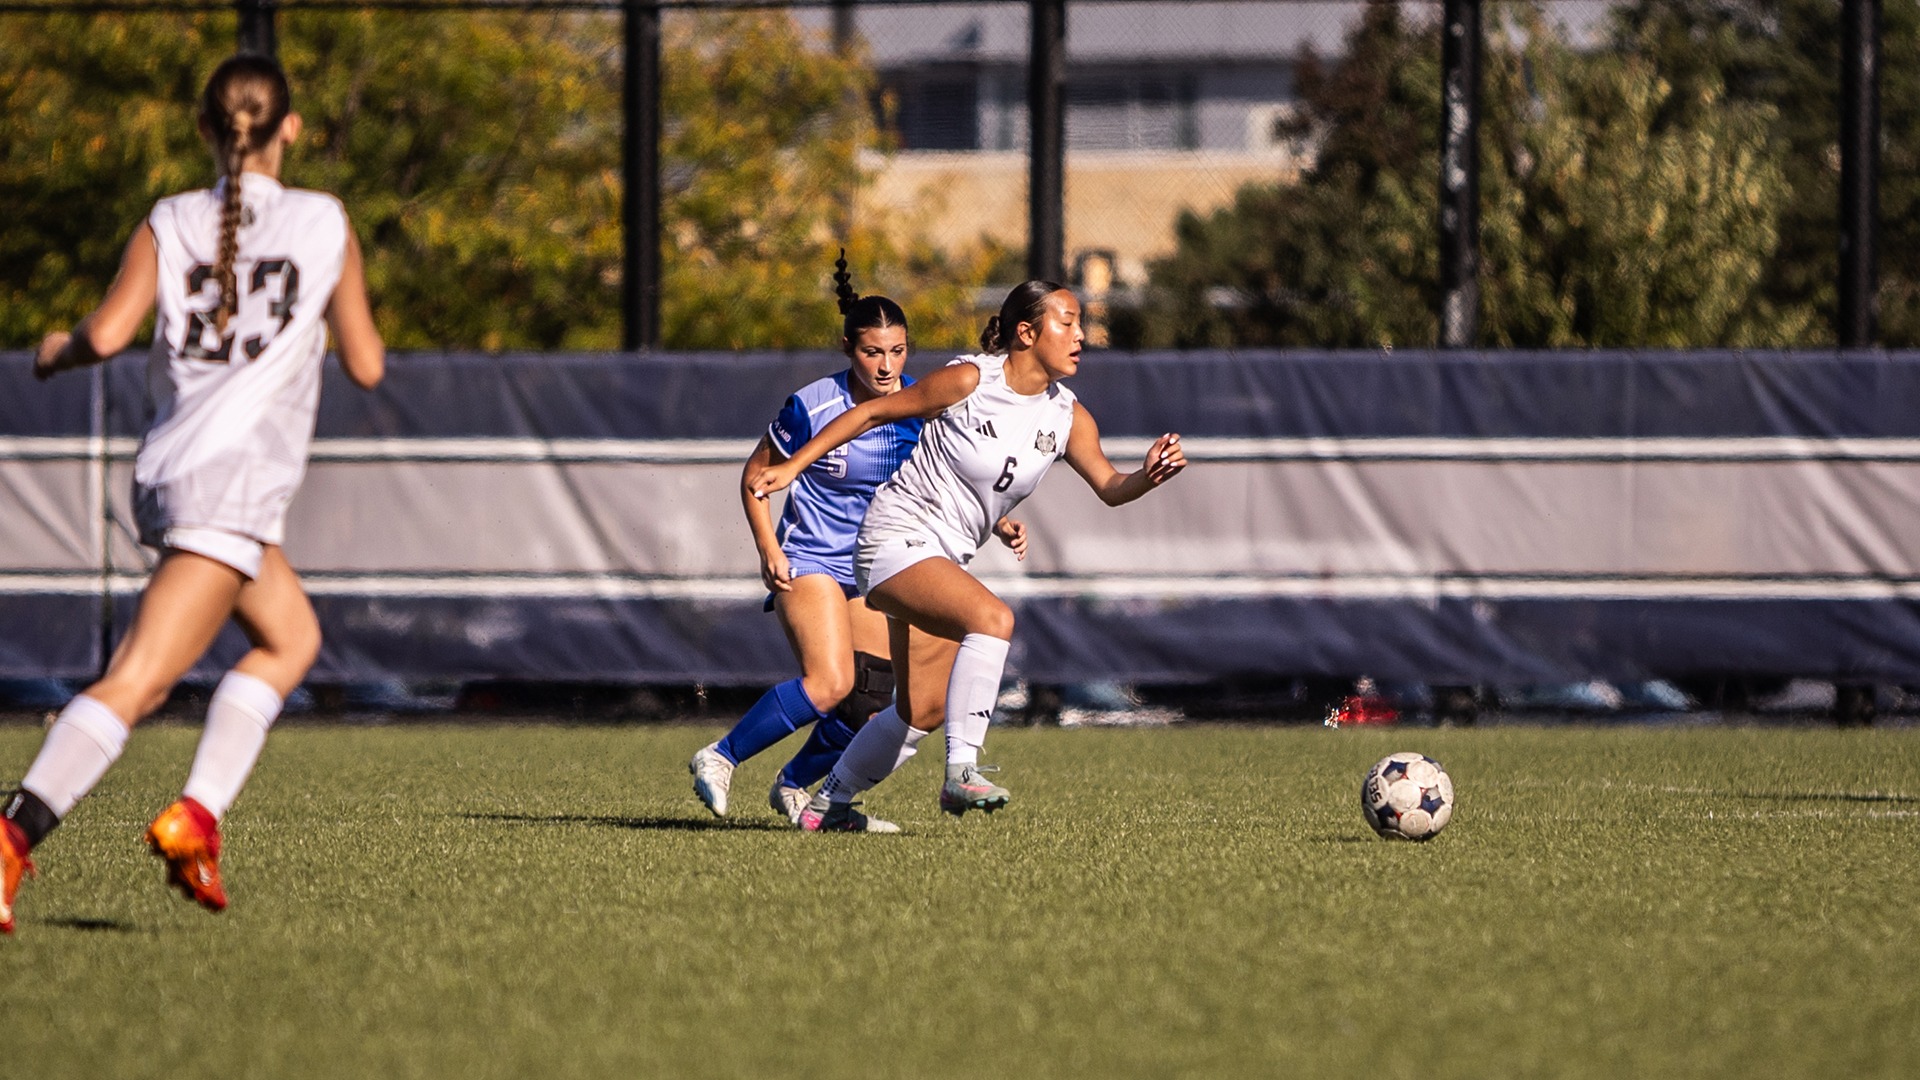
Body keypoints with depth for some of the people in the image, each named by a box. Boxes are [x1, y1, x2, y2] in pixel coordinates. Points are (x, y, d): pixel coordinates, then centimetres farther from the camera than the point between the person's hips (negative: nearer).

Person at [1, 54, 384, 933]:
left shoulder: (168, 225, 11)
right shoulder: (323, 224, 6)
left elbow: (106, 334, -4)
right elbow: (365, 365, 8)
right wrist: (369, 334, 30)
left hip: (167, 467, 6)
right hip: (235, 475, -6)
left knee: (291, 638, 23)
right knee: (138, 682, -14)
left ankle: (197, 816, 7)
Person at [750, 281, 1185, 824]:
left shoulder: (1067, 417, 1)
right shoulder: (969, 381, -15)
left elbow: (1109, 486, -4)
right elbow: (872, 412, -7)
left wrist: (1149, 475, -27)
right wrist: (792, 466, -7)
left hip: (946, 558, 8)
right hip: (897, 539, -8)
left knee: (922, 712, 14)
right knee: (993, 617, -32)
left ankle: (827, 802, 34)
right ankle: (961, 772, -33)